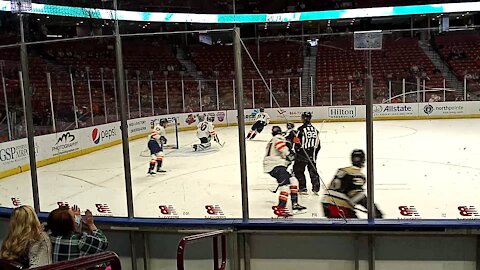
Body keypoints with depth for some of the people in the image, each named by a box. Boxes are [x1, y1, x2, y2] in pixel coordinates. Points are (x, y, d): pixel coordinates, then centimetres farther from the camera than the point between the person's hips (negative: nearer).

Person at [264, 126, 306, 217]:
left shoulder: (273, 141, 32)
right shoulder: (279, 138, 2)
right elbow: (279, 144, -23)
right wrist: (288, 154, -24)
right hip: (275, 165, -10)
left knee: (293, 181, 12)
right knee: (286, 184, -20)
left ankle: (295, 204, 12)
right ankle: (280, 208, -30)